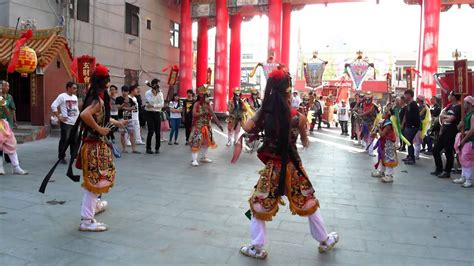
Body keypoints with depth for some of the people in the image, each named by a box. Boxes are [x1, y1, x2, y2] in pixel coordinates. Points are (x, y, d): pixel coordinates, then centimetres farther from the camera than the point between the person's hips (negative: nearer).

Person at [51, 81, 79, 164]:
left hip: (75, 122, 7)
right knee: (64, 140, -4)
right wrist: (59, 117, -14)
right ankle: (61, 157, 6)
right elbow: (53, 106, -13)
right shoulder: (62, 96, -8)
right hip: (66, 123, -7)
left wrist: (78, 117, 14)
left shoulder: (75, 97, 14)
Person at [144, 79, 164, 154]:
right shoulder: (148, 93, -3)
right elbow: (151, 102, -19)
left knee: (158, 132, 1)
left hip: (157, 113, 3)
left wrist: (153, 105, -17)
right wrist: (155, 93, -18)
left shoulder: (160, 93, 6)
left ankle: (157, 148, 13)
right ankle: (148, 148, 4)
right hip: (150, 113, -3)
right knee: (151, 131, -9)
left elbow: (162, 104, -5)